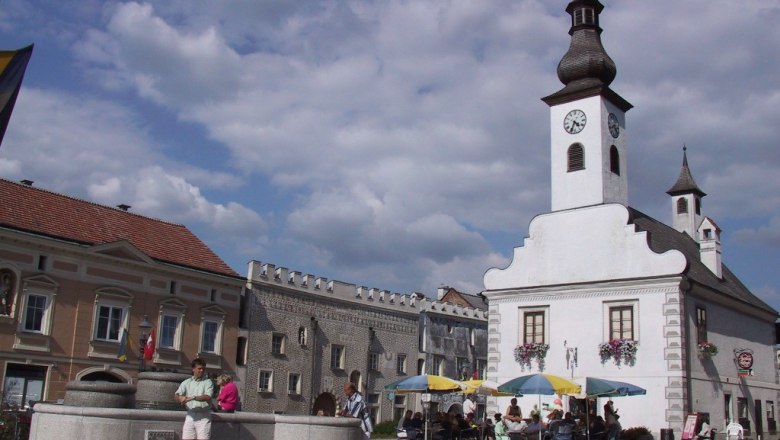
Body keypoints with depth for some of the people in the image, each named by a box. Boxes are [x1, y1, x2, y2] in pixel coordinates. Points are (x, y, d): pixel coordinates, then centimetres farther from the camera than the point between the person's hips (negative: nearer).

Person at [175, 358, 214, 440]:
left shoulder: (208, 382, 2)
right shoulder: (186, 382, 12)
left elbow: (208, 397, -12)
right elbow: (176, 395, 2)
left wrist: (192, 398, -19)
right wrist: (180, 398, -21)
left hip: (204, 416, -3)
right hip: (190, 415, 3)